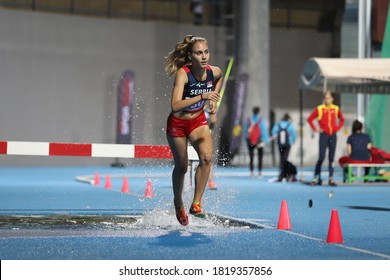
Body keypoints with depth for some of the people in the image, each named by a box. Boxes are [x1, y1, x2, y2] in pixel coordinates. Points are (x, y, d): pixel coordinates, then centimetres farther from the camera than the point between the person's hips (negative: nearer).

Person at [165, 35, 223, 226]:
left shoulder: (214, 72, -14)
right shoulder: (183, 74, -28)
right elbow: (175, 106, -40)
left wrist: (214, 99, 3)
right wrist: (201, 97, -46)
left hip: (198, 121, 3)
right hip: (178, 123, -3)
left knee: (207, 157, -23)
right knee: (181, 166, 11)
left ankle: (196, 203, -13)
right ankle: (178, 203, 38)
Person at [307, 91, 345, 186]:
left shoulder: (336, 109, 6)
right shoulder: (319, 109, -2)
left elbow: (342, 119, 20)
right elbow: (310, 119, 2)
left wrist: (338, 128, 7)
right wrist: (315, 129, -3)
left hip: (333, 135, 3)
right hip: (324, 135, -3)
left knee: (331, 158, 4)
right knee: (321, 157, -8)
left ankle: (331, 179, 7)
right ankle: (316, 178, 0)